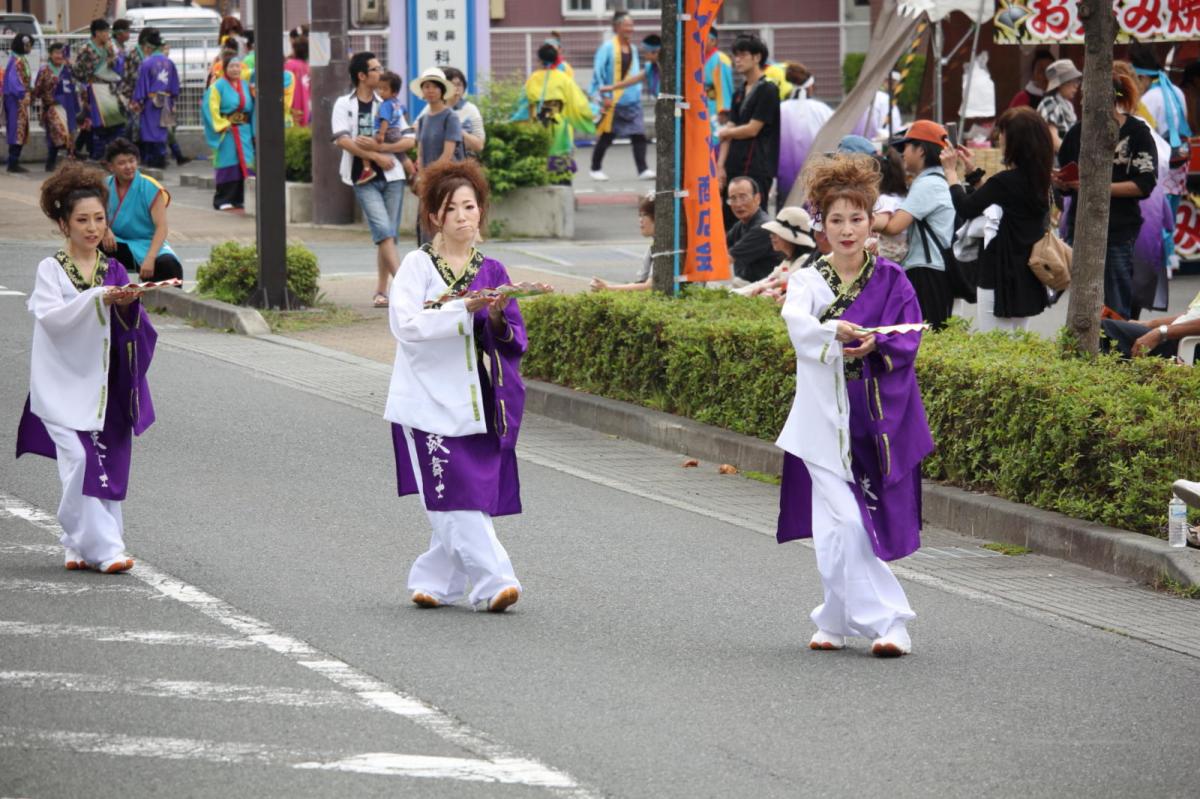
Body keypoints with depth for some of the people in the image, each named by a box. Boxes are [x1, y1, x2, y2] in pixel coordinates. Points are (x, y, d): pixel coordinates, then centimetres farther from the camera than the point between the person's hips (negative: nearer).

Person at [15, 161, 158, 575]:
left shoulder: (114, 270, 9)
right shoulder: (51, 269, -2)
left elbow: (133, 329, 4)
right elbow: (50, 316, -17)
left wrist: (128, 304, -18)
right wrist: (98, 298, -27)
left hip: (105, 383, 4)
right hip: (65, 383, -4)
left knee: (105, 462, 2)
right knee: (80, 459, -16)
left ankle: (78, 545, 13)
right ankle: (103, 547, -15)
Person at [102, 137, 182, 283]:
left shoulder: (151, 189, -11)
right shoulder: (106, 187, 1)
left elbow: (161, 227, -16)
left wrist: (149, 259, -31)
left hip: (147, 245, -3)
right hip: (118, 245, 3)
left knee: (169, 264, -34)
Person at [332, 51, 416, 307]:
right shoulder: (344, 104, 3)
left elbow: (409, 141, 2)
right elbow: (342, 140, -10)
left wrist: (378, 147, -12)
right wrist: (377, 157, -13)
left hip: (392, 176, 3)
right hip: (364, 179, -3)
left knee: (388, 234, 3)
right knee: (384, 231, -15)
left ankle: (381, 291, 10)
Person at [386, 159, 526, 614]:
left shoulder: (491, 271, 11)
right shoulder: (418, 265, -1)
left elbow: (515, 342, 9)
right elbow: (406, 324, -16)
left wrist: (497, 318, -13)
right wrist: (464, 309, -25)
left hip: (479, 402, 4)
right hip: (431, 401, -4)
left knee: (461, 503, 4)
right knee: (457, 496, -12)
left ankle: (434, 581, 17)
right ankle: (492, 582, -12)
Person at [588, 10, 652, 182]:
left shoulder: (632, 49, 11)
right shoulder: (608, 48, -8)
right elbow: (598, 72, -11)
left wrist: (638, 92, 9)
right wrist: (604, 96, -14)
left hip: (632, 101, 5)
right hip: (612, 102, -5)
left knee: (639, 134, -8)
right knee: (606, 137, 6)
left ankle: (643, 169, -9)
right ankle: (596, 169, 21)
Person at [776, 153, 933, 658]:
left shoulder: (891, 282, 5)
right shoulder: (807, 281, 3)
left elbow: (907, 342, -3)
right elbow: (797, 321, -19)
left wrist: (871, 347, -24)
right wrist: (836, 332, -39)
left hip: (879, 417, 1)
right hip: (825, 419, -1)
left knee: (858, 524, 2)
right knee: (842, 525, -10)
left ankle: (838, 620, 16)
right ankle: (884, 621, -3)